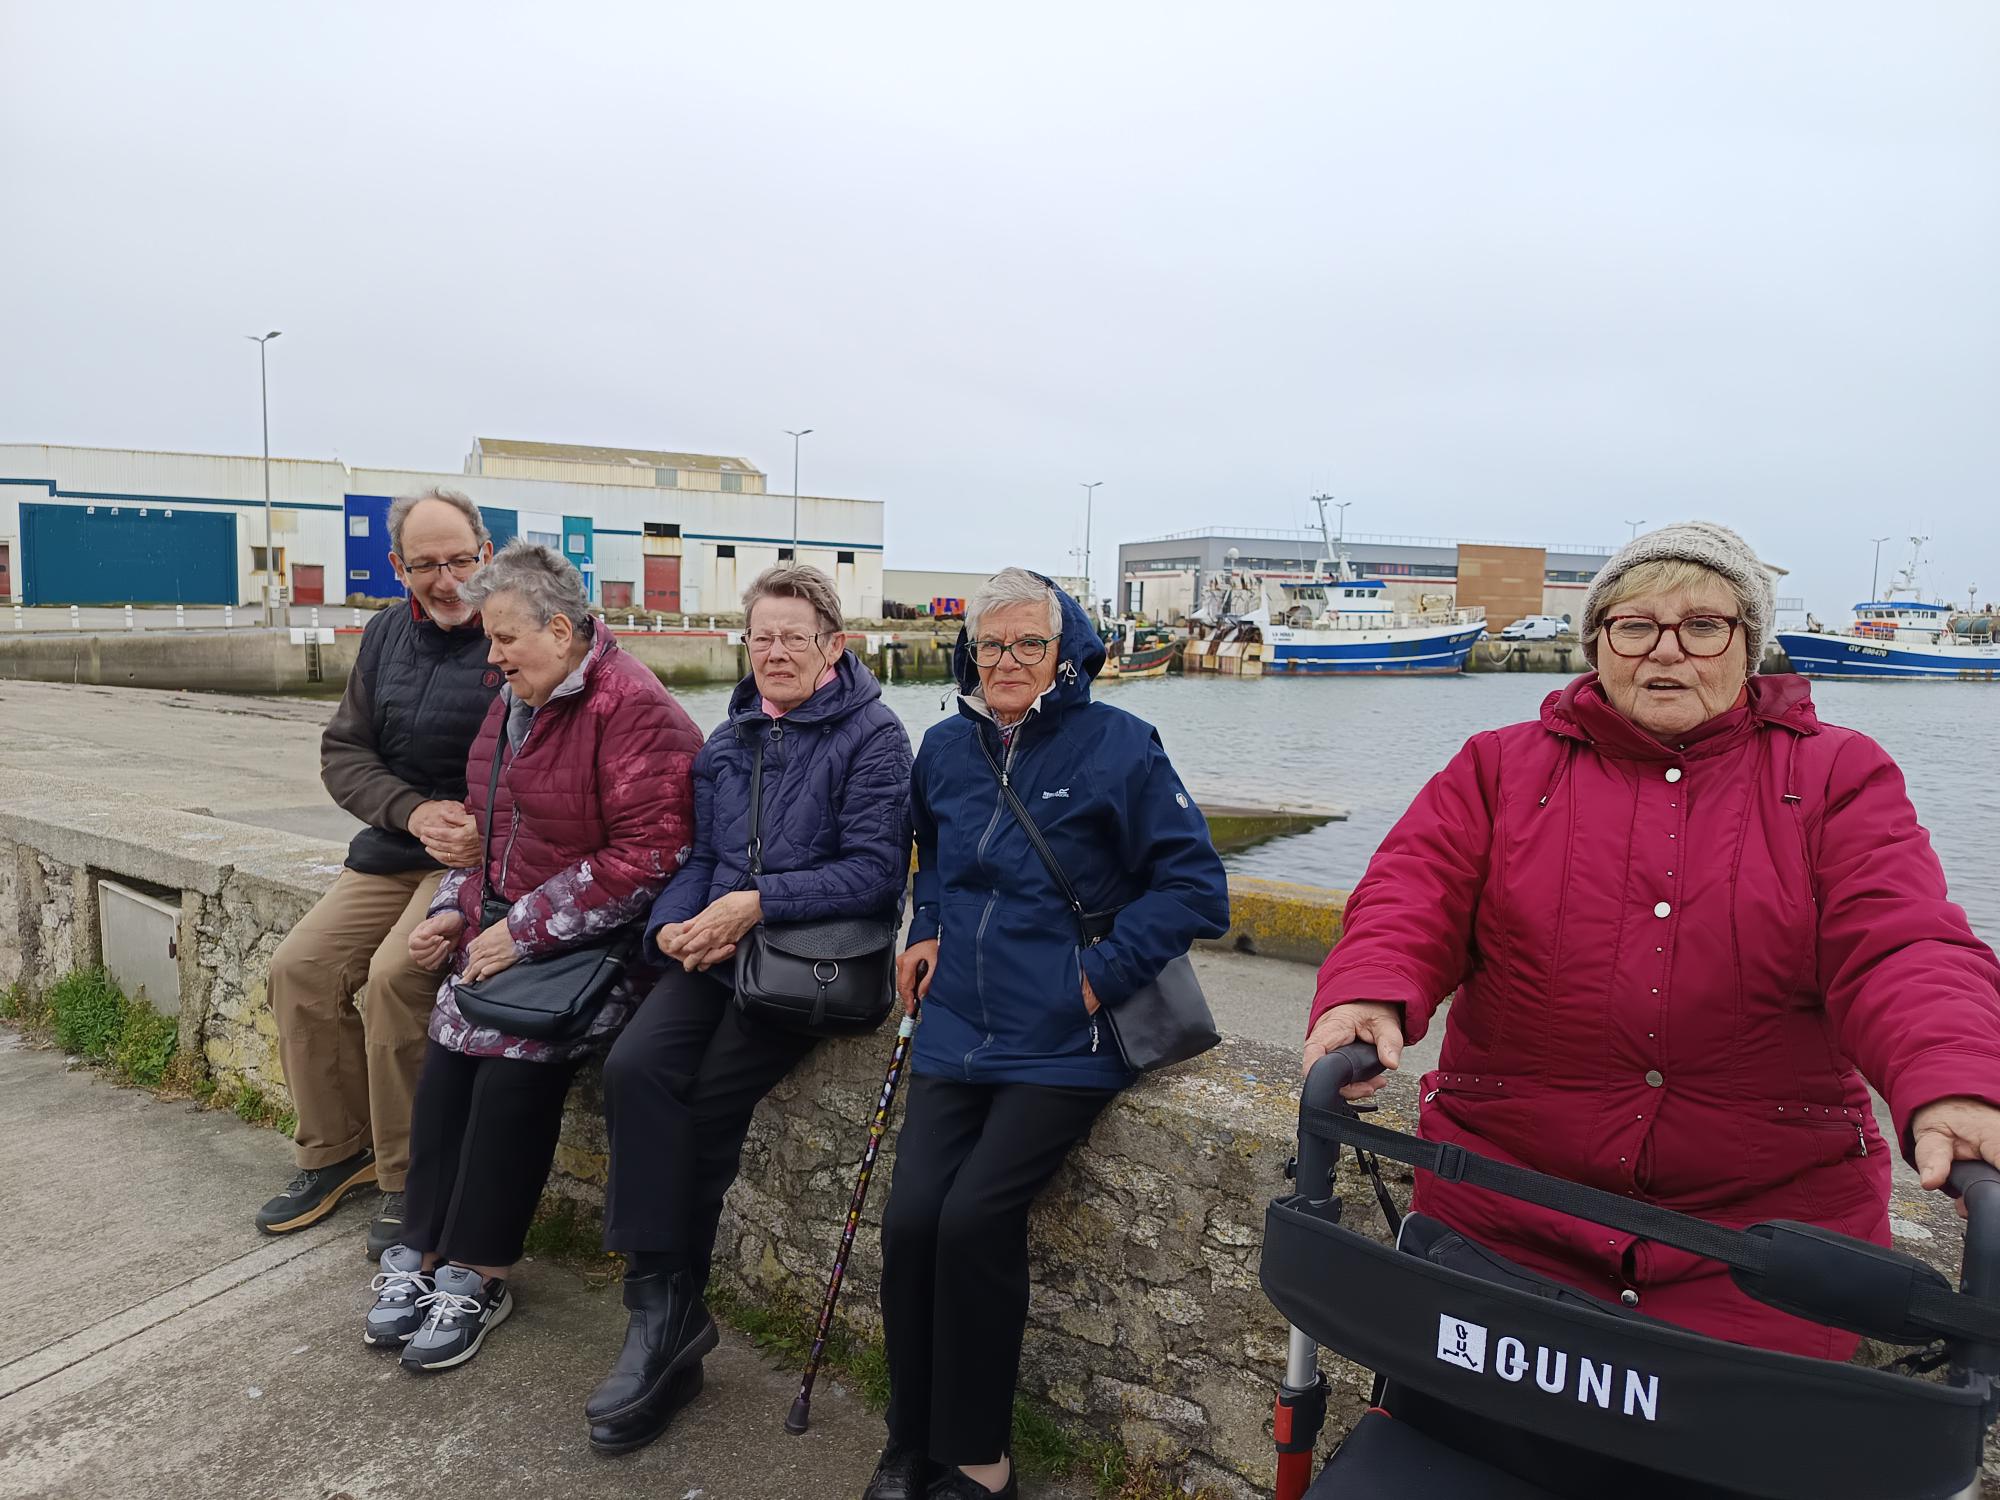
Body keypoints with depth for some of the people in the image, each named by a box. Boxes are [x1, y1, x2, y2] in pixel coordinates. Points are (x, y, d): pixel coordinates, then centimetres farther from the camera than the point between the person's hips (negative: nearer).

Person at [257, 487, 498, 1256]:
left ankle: (411, 1177, -6)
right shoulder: (387, 635, 11)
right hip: (395, 849, 7)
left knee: (395, 976, -25)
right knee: (299, 966, -3)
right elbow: (343, 752, 10)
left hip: (487, 855, -7)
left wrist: (486, 829, -26)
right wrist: (413, 811, -7)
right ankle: (335, 1150, 16)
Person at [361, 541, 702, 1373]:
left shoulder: (631, 709, -16)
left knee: (515, 1068, -21)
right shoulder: (514, 703, 14)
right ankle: (424, 1252, 5)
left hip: (598, 939, -8)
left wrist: (527, 931, -19)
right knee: (446, 1059, -10)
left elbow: (648, 854, -23)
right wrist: (454, 912, 7)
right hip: (512, 933, 8)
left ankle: (474, 1276, -2)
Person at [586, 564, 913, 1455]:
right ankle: (664, 1311, -11)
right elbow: (700, 856, 18)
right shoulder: (728, 741, 16)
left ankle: (666, 1310, 3)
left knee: (710, 1098, -20)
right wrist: (675, 923, -3)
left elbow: (875, 872, -13)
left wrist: (760, 903, -19)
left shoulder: (871, 737, -5)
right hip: (718, 948, 6)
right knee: (635, 1067, -19)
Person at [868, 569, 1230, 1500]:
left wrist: (1103, 975, -13)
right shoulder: (946, 748, 10)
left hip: (1061, 1041, -5)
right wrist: (929, 927, 11)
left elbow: (1194, 885, -8)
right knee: (909, 1219, -9)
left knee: (974, 1218, -17)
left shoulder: (1116, 745, -7)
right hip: (958, 1029, 5)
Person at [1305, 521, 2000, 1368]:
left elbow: (1903, 948, -9)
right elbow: (1414, 896, -6)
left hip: (1769, 1213, 0)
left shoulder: (1838, 779, 5)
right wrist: (1367, 993, -28)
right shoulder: (1499, 768, 6)